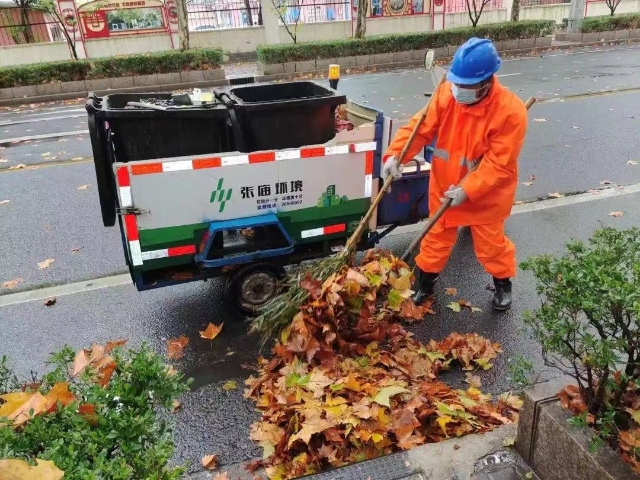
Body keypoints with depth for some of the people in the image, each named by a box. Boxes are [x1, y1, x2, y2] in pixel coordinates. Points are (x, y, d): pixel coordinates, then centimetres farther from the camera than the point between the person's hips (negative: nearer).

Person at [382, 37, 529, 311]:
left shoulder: (511, 111, -25)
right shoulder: (446, 95, -14)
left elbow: (498, 164, -24)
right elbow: (420, 128, -13)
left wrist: (467, 190, -32)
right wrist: (395, 155, -29)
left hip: (485, 196, -3)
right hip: (444, 188, 3)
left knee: (490, 244, 16)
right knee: (436, 239, 18)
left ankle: (503, 284, 44)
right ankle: (425, 283, 40)